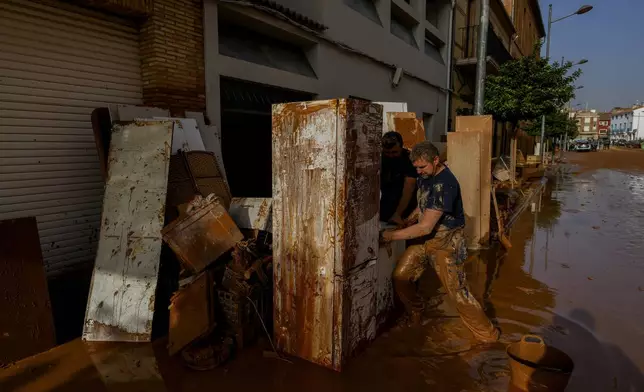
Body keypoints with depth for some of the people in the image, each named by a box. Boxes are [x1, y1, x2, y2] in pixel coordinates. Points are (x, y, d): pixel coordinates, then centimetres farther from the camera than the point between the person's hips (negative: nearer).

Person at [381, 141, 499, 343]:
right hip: (423, 238, 8)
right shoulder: (425, 175, 2)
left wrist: (392, 235, -23)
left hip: (445, 241, -8)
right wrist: (410, 219, 1)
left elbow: (426, 227, -29)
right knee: (401, 277, 3)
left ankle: (487, 334, 17)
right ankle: (414, 319, 27)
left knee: (457, 290, -4)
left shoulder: (445, 184, -27)